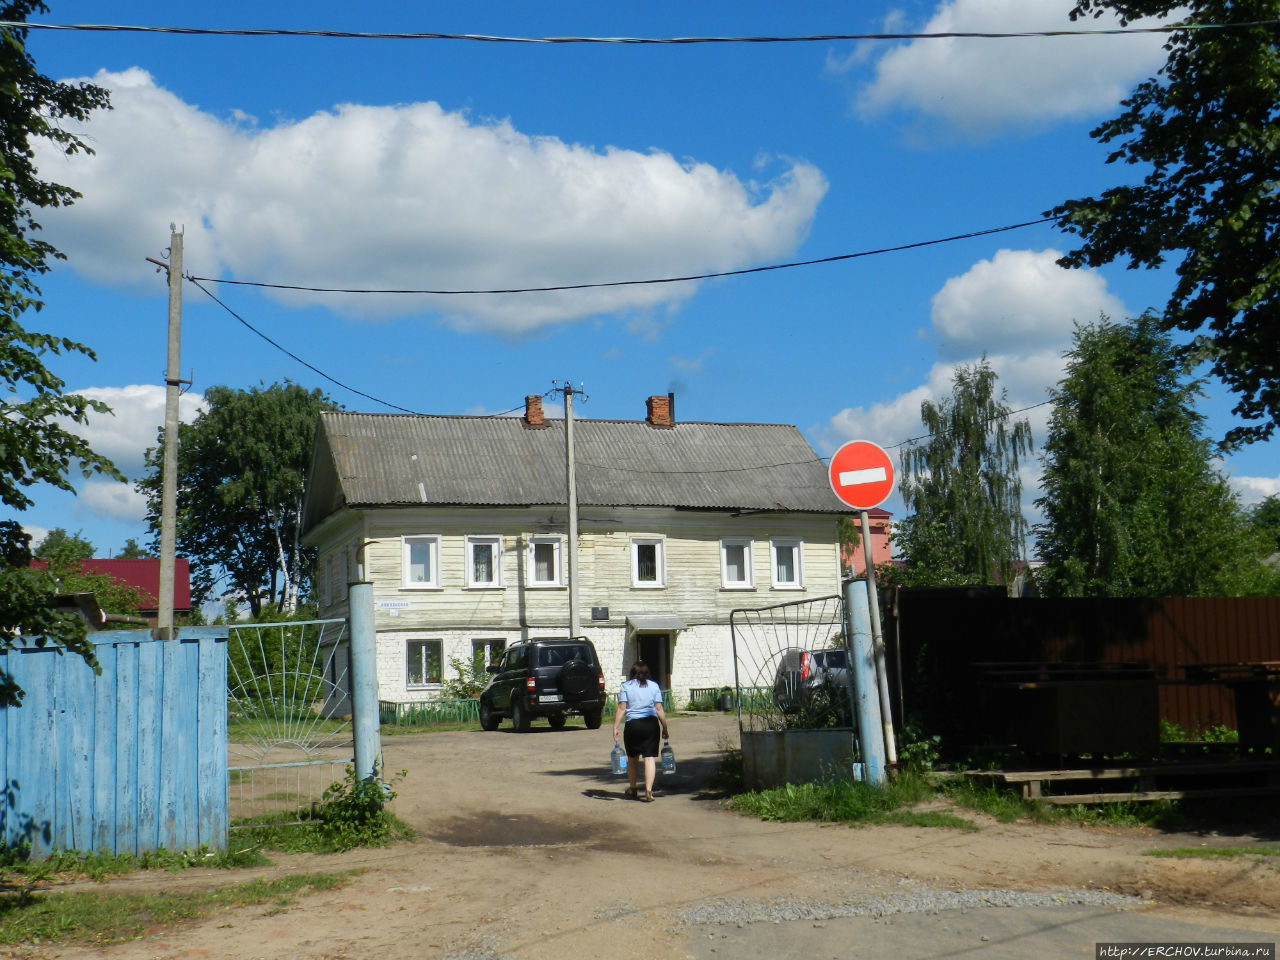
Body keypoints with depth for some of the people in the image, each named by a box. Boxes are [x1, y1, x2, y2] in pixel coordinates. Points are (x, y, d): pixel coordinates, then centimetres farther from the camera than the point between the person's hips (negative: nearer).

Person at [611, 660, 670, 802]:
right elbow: (659, 709, 2)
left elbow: (621, 709, -5)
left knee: (632, 758, 15)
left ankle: (633, 789, 27)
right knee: (650, 758, -1)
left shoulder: (626, 686, 2)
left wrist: (615, 728, -3)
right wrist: (664, 728, 7)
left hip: (632, 725, 0)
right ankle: (648, 791, -11)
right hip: (651, 724, 0)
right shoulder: (654, 686, 5)